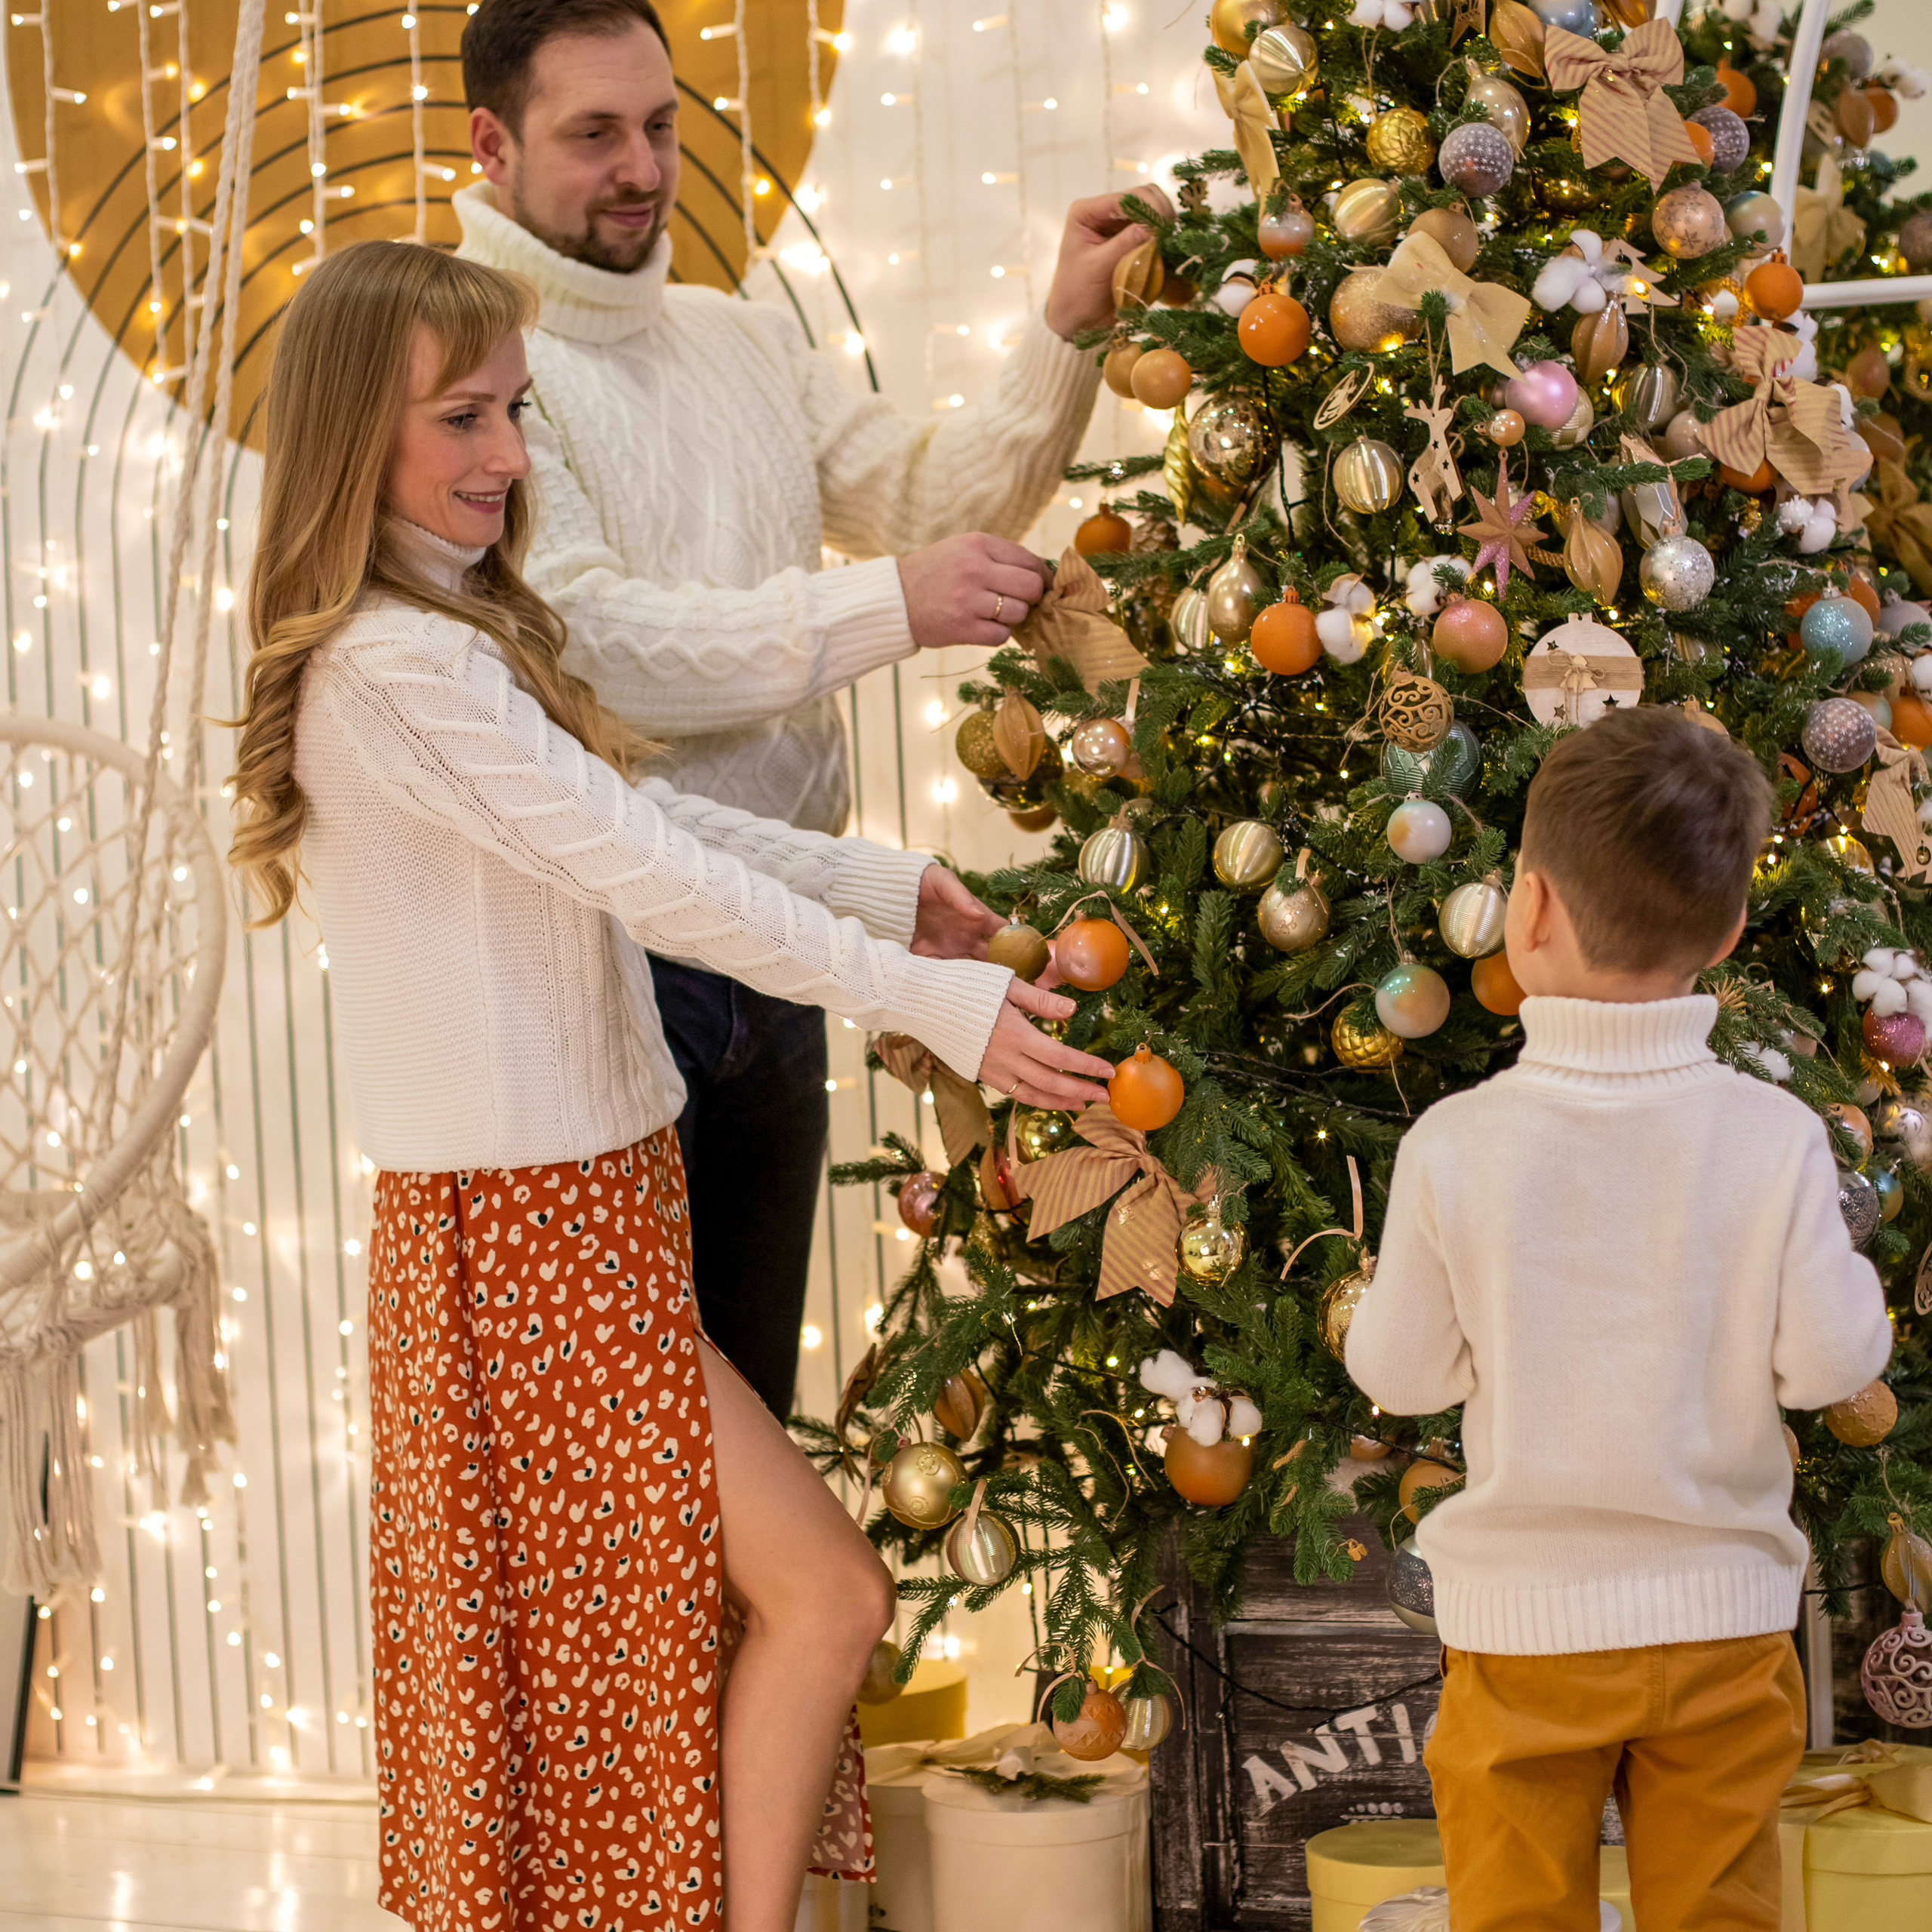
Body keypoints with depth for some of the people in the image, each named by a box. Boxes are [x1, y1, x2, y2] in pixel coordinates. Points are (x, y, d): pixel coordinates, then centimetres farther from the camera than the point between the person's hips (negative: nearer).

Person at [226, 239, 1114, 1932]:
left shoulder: (457, 637, 12)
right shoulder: (401, 672, -20)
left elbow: (636, 819, 15)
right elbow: (647, 874, -22)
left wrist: (887, 885, 11)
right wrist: (931, 999, -20)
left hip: (559, 1205, 10)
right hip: (525, 1236, -10)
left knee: (575, 1635, 16)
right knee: (828, 1593, -9)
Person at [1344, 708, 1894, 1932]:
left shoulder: (1453, 1147, -13)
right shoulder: (1776, 1140, -12)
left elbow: (1402, 1374, -5)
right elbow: (1828, 1364, -7)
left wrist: (1370, 1310, 15)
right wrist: (1851, 1280, 13)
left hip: (1524, 1619, -1)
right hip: (1723, 1617, 1)